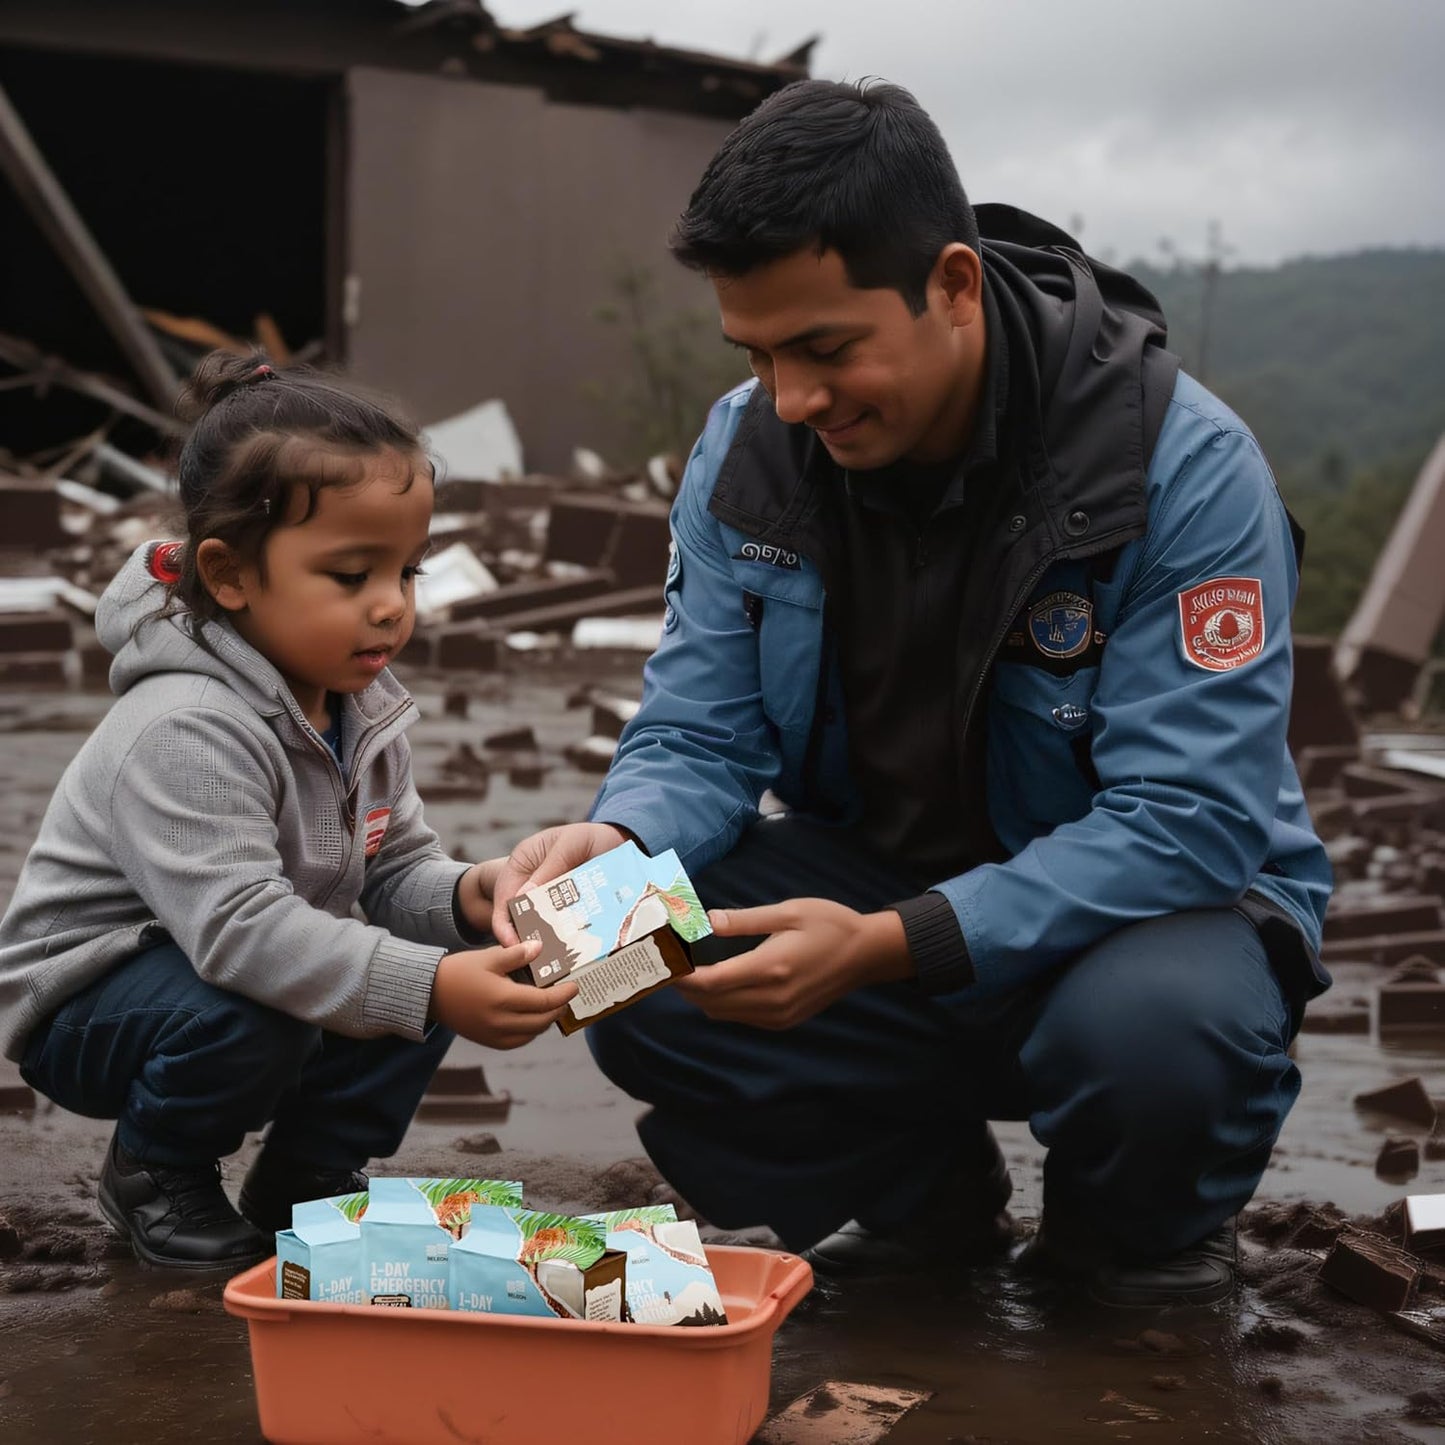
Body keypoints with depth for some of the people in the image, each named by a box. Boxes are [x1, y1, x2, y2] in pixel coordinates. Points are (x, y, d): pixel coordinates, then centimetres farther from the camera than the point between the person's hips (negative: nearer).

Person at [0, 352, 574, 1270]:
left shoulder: (364, 710, -2)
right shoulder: (186, 731, -32)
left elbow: (394, 869, 1)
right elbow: (240, 928, -40)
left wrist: (461, 898, -23)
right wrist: (428, 988, -47)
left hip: (266, 971, 8)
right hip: (84, 1006, -7)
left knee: (445, 957, -11)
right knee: (250, 1014, -36)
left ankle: (309, 1175, 8)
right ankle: (155, 1174, -3)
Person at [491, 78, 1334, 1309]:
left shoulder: (1184, 464, -23)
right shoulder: (746, 448, -7)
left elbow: (1188, 822, -28)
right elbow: (700, 734, -3)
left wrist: (887, 945, -38)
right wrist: (619, 844, -29)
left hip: (1137, 905, -4)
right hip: (870, 881, 4)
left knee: (1150, 1028, -38)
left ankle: (1140, 1241, 1)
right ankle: (924, 1196, 7)